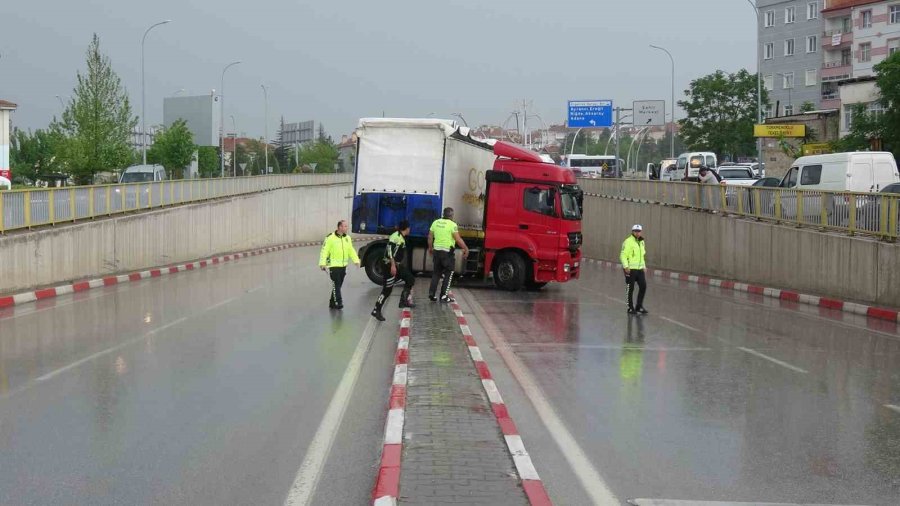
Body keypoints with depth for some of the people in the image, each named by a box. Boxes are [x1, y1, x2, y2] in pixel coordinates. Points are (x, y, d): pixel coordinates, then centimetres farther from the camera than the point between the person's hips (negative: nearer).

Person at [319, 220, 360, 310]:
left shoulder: (347, 238, 8)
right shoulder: (330, 238, -13)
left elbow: (351, 251, 13)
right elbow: (325, 251, -13)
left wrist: (356, 260, 2)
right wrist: (322, 263, -18)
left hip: (343, 265, 7)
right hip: (333, 266, -7)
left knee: (338, 285, 12)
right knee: (336, 285, -9)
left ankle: (332, 303, 23)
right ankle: (338, 302, -9)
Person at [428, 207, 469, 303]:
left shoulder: (436, 222, 5)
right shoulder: (452, 225, -12)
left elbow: (430, 237, 12)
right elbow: (458, 239, -15)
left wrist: (430, 247, 26)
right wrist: (465, 248, -4)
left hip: (436, 250, 6)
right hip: (447, 251, -6)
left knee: (436, 272, 16)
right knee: (448, 273, 5)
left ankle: (432, 294, 13)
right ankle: (444, 296, 1)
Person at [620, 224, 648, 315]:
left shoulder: (641, 242, 14)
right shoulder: (628, 242, -11)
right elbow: (623, 255, -15)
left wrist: (644, 266, 20)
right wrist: (626, 266, -25)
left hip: (640, 269, 7)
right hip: (630, 269, -7)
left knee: (643, 286, 4)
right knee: (630, 289, 1)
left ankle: (639, 307, 16)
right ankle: (630, 308, 11)